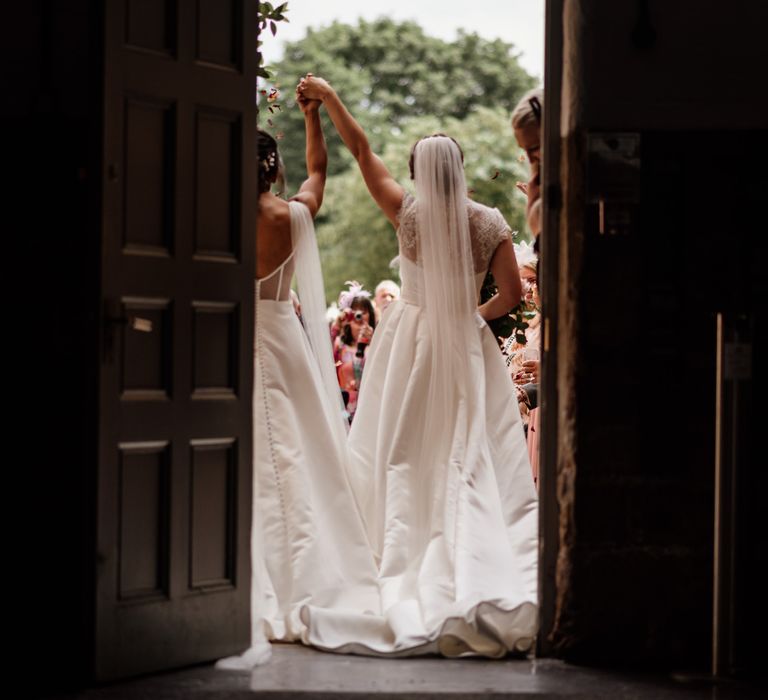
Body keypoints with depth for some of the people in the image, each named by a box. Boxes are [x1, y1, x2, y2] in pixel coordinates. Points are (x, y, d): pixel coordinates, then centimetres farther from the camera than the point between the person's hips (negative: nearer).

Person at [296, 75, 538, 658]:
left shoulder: (408, 213, -7)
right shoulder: (489, 222, -6)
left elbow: (362, 150, 2)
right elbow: (513, 294, -6)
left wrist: (329, 96, 11)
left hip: (411, 338, 0)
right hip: (468, 347, 0)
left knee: (404, 452, 7)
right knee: (474, 456, 0)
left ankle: (405, 557, 8)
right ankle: (479, 569, -7)